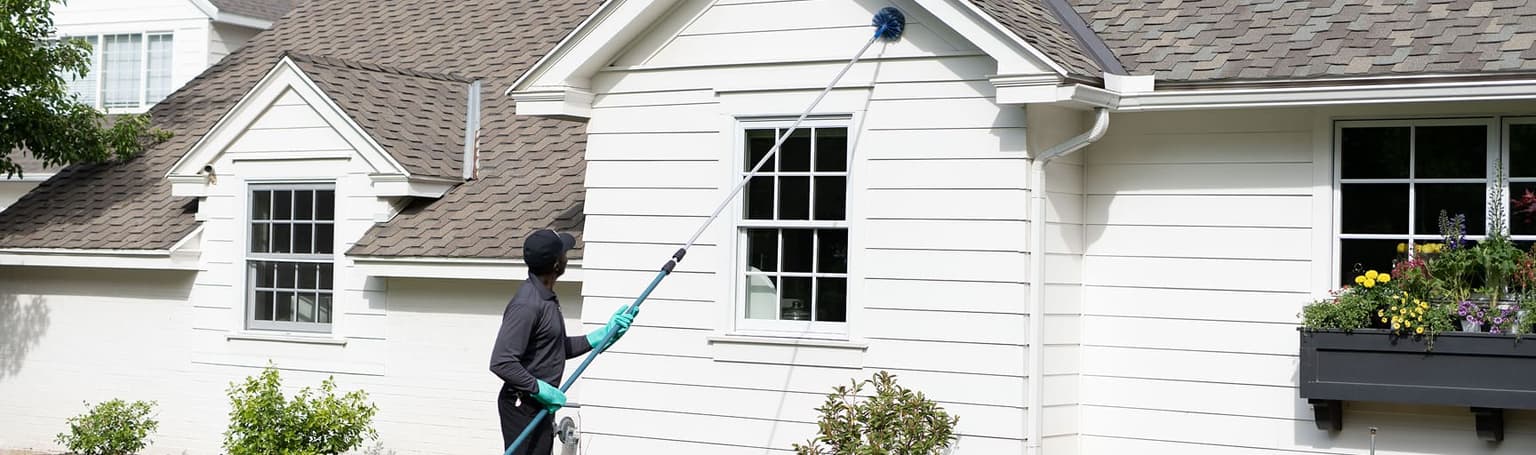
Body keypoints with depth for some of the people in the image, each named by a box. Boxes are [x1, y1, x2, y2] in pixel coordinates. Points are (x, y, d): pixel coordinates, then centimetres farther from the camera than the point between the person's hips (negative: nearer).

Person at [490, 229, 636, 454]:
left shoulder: (546, 298, 11)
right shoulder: (526, 305, -22)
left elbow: (561, 348, 21)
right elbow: (501, 362, -27)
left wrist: (604, 334, 14)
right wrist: (540, 389, -22)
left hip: (540, 407, 10)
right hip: (523, 406, -10)